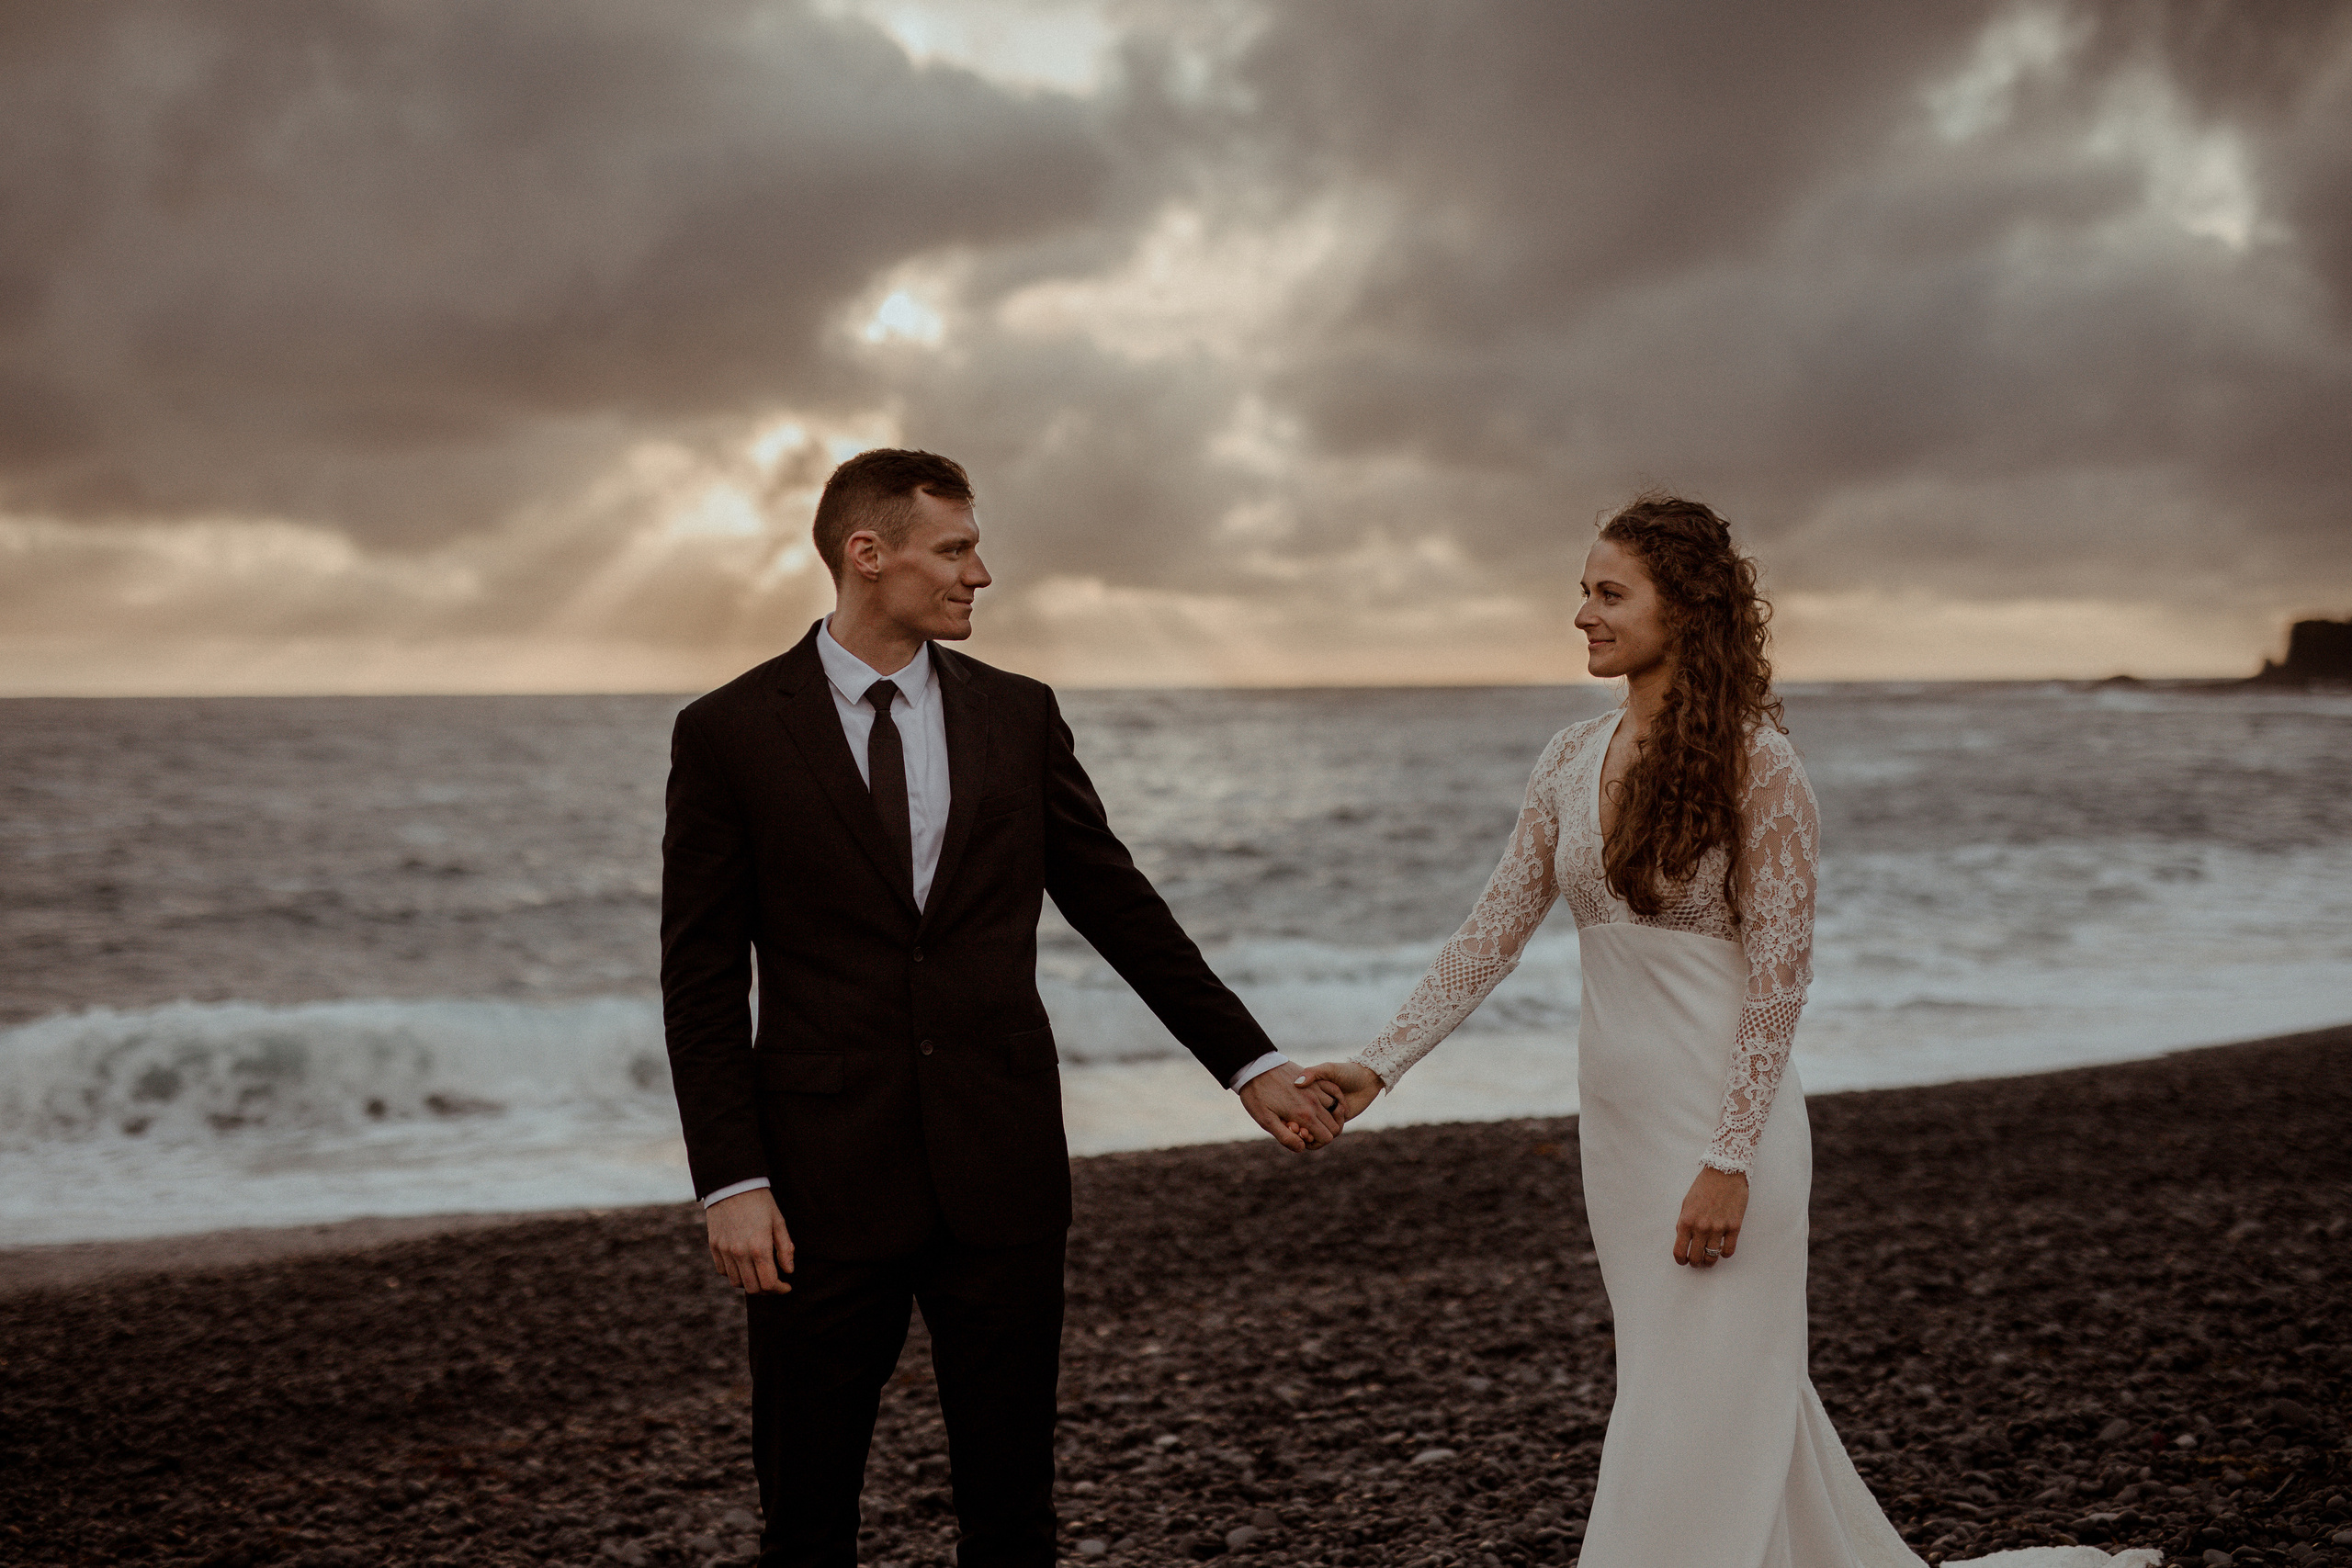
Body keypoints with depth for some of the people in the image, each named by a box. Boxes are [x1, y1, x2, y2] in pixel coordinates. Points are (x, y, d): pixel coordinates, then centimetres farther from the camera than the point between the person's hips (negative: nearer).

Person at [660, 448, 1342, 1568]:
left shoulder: (1019, 717, 6)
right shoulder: (728, 733, -2)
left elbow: (1118, 905, 11)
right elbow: (702, 980, -3)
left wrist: (1249, 1063, 8)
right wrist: (730, 1181, -10)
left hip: (1001, 1168, 3)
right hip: (826, 1172, -2)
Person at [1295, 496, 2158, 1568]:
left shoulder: (1754, 762, -12)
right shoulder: (1573, 760, 6)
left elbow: (1780, 975, -14)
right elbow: (1494, 929, 7)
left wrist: (1731, 1162, -17)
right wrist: (1381, 1065, -1)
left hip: (1723, 1118, -7)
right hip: (1618, 1120, 7)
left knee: (1697, 1410, -1)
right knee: (1749, 1402, 18)